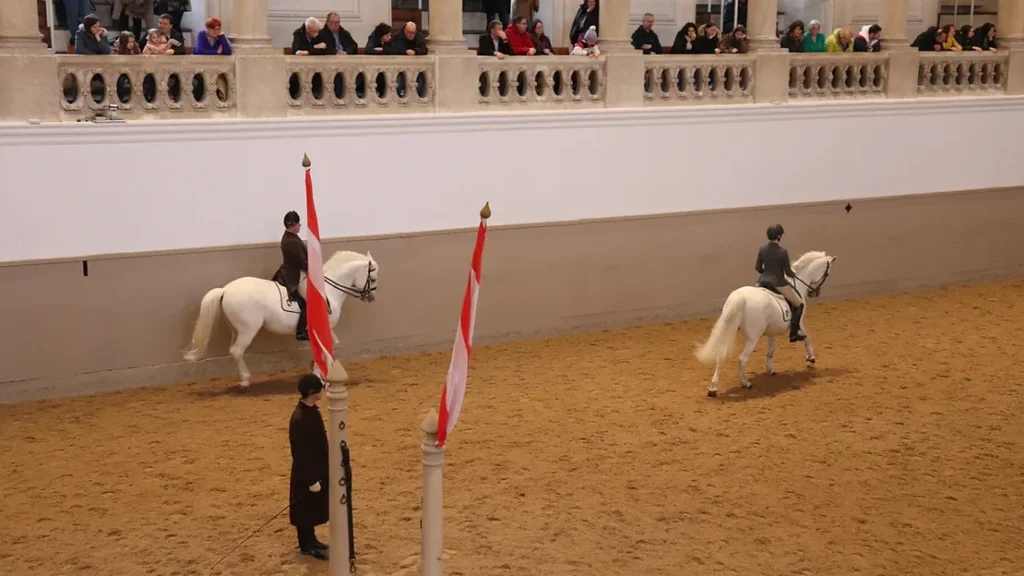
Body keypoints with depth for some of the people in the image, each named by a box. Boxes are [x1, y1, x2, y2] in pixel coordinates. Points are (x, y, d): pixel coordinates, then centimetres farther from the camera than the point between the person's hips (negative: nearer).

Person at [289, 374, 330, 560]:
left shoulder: (312, 409, -1)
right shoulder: (299, 419, -30)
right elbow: (300, 453, -25)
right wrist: (311, 480, -19)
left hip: (318, 468, 9)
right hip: (306, 473, -9)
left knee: (314, 507, 22)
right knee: (305, 509, 9)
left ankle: (311, 539, 38)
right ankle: (306, 545, 24)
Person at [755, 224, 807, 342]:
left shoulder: (762, 249, 0)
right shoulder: (782, 251, -16)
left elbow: (757, 267, 8)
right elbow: (788, 272, -12)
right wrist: (794, 275, 10)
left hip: (762, 282, 5)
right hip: (779, 283, -5)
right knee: (799, 304, 13)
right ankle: (794, 332, 7)